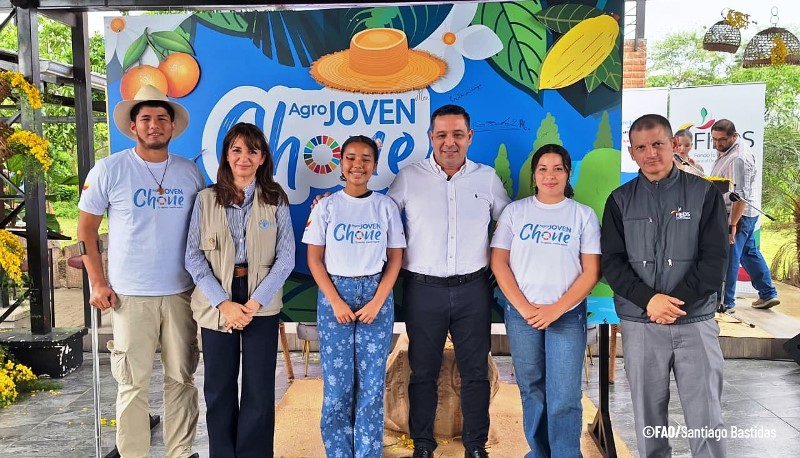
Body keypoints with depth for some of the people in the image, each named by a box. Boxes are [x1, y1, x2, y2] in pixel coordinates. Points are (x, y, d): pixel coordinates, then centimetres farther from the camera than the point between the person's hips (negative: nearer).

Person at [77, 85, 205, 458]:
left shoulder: (190, 172, 6)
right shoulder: (109, 170, -1)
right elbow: (86, 228, 3)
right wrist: (97, 282, -4)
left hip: (181, 293, 3)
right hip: (129, 296, -2)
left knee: (181, 377, 11)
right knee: (133, 383, 5)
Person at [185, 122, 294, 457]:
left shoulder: (276, 200, 2)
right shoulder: (206, 199, 4)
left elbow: (286, 258, -2)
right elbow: (193, 257, -1)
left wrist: (254, 303, -12)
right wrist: (224, 303, -12)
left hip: (262, 304, 0)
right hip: (216, 305, 1)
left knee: (259, 389, 3)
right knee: (219, 388, 8)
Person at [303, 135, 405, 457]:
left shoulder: (386, 206, 3)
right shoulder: (326, 206, 1)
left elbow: (395, 259, 2)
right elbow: (314, 259, -1)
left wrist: (377, 302, -8)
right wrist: (336, 301, -10)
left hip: (377, 297, 1)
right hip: (334, 295, 0)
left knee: (372, 382, 3)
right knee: (337, 382, 3)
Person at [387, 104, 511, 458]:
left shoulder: (487, 178, 5)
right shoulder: (408, 178, 0)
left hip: (473, 289, 1)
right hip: (423, 289, -1)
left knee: (475, 371, 10)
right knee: (423, 371, 10)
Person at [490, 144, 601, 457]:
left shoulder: (584, 215, 2)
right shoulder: (515, 211, 4)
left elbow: (591, 271, -2)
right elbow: (498, 262, 0)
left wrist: (556, 309, -12)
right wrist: (523, 307, -9)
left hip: (568, 315, -1)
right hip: (521, 314, 1)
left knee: (564, 398, -3)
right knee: (532, 391, 11)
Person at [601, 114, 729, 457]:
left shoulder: (704, 193, 3)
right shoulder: (620, 200, 6)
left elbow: (715, 258, -3)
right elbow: (611, 261, 0)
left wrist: (676, 301, -13)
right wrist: (649, 299, -14)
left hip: (695, 321, -1)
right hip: (639, 324, 1)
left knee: (706, 417, 2)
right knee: (647, 413, 10)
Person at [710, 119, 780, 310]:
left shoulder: (738, 158, -24)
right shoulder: (727, 149, 7)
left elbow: (740, 196, -27)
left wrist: (732, 224, -27)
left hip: (737, 215, -11)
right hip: (744, 215, 11)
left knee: (728, 257, -2)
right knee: (750, 252, 18)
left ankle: (726, 301, 7)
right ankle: (768, 294, 28)